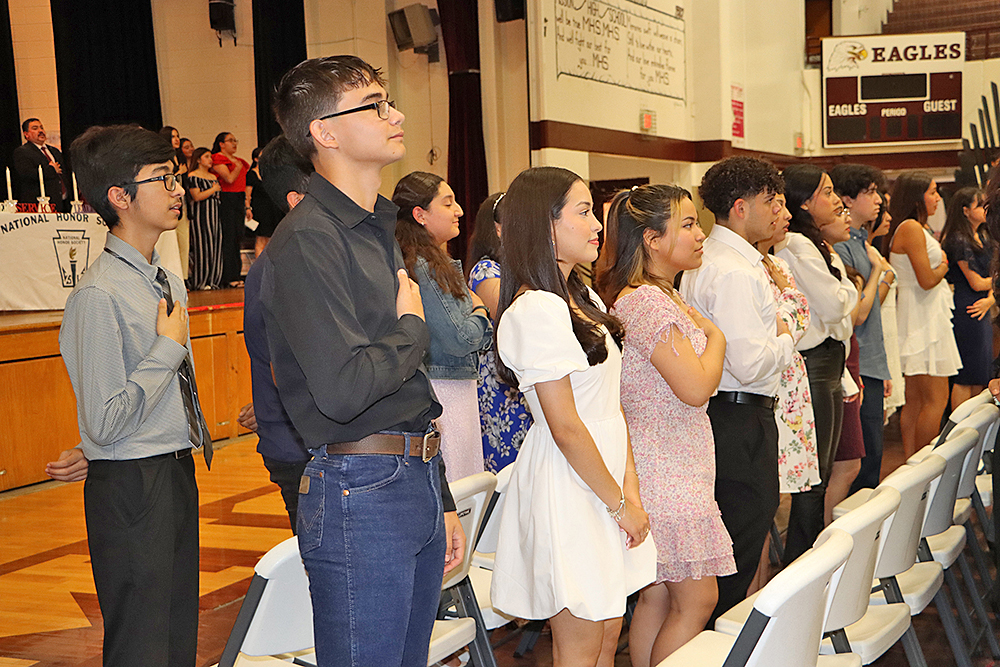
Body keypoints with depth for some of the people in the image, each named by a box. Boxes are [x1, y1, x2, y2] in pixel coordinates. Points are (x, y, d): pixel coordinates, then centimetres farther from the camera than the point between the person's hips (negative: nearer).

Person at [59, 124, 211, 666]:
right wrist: (168, 348, -16)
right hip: (131, 489, -8)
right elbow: (104, 422, -23)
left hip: (177, 474, 8)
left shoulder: (168, 283, 9)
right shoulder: (98, 297, -19)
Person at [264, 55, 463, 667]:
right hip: (361, 493, -9)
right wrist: (412, 329, -8)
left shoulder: (378, 231, 16)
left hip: (419, 478, 9)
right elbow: (343, 388, -27)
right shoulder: (307, 242, -15)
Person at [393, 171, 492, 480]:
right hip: (444, 393, -10)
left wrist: (476, 316, 1)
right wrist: (480, 313, -2)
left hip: (459, 388, 10)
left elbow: (480, 337, 20)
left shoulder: (442, 265, 15)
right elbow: (458, 340, -19)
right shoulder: (422, 269, -16)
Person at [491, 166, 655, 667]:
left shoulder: (585, 299, 13)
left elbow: (611, 406, 10)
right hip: (568, 489, -9)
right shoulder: (536, 309, -18)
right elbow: (566, 428, -19)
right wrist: (620, 504, -11)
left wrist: (631, 488, 2)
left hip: (605, 480, 9)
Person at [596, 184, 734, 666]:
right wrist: (715, 337, -5)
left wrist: (698, 328, 9)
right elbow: (696, 387, -21)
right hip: (669, 475, -10)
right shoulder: (646, 301, -18)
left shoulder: (662, 297, 15)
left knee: (656, 595, 13)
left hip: (672, 467, 10)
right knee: (697, 597, -4)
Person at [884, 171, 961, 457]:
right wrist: (943, 267, -1)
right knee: (936, 399, -8)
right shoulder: (911, 229, -15)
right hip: (923, 318, -10)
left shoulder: (918, 228, 17)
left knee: (915, 400, 11)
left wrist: (939, 266, 1)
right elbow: (927, 280, -19)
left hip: (926, 317, 10)